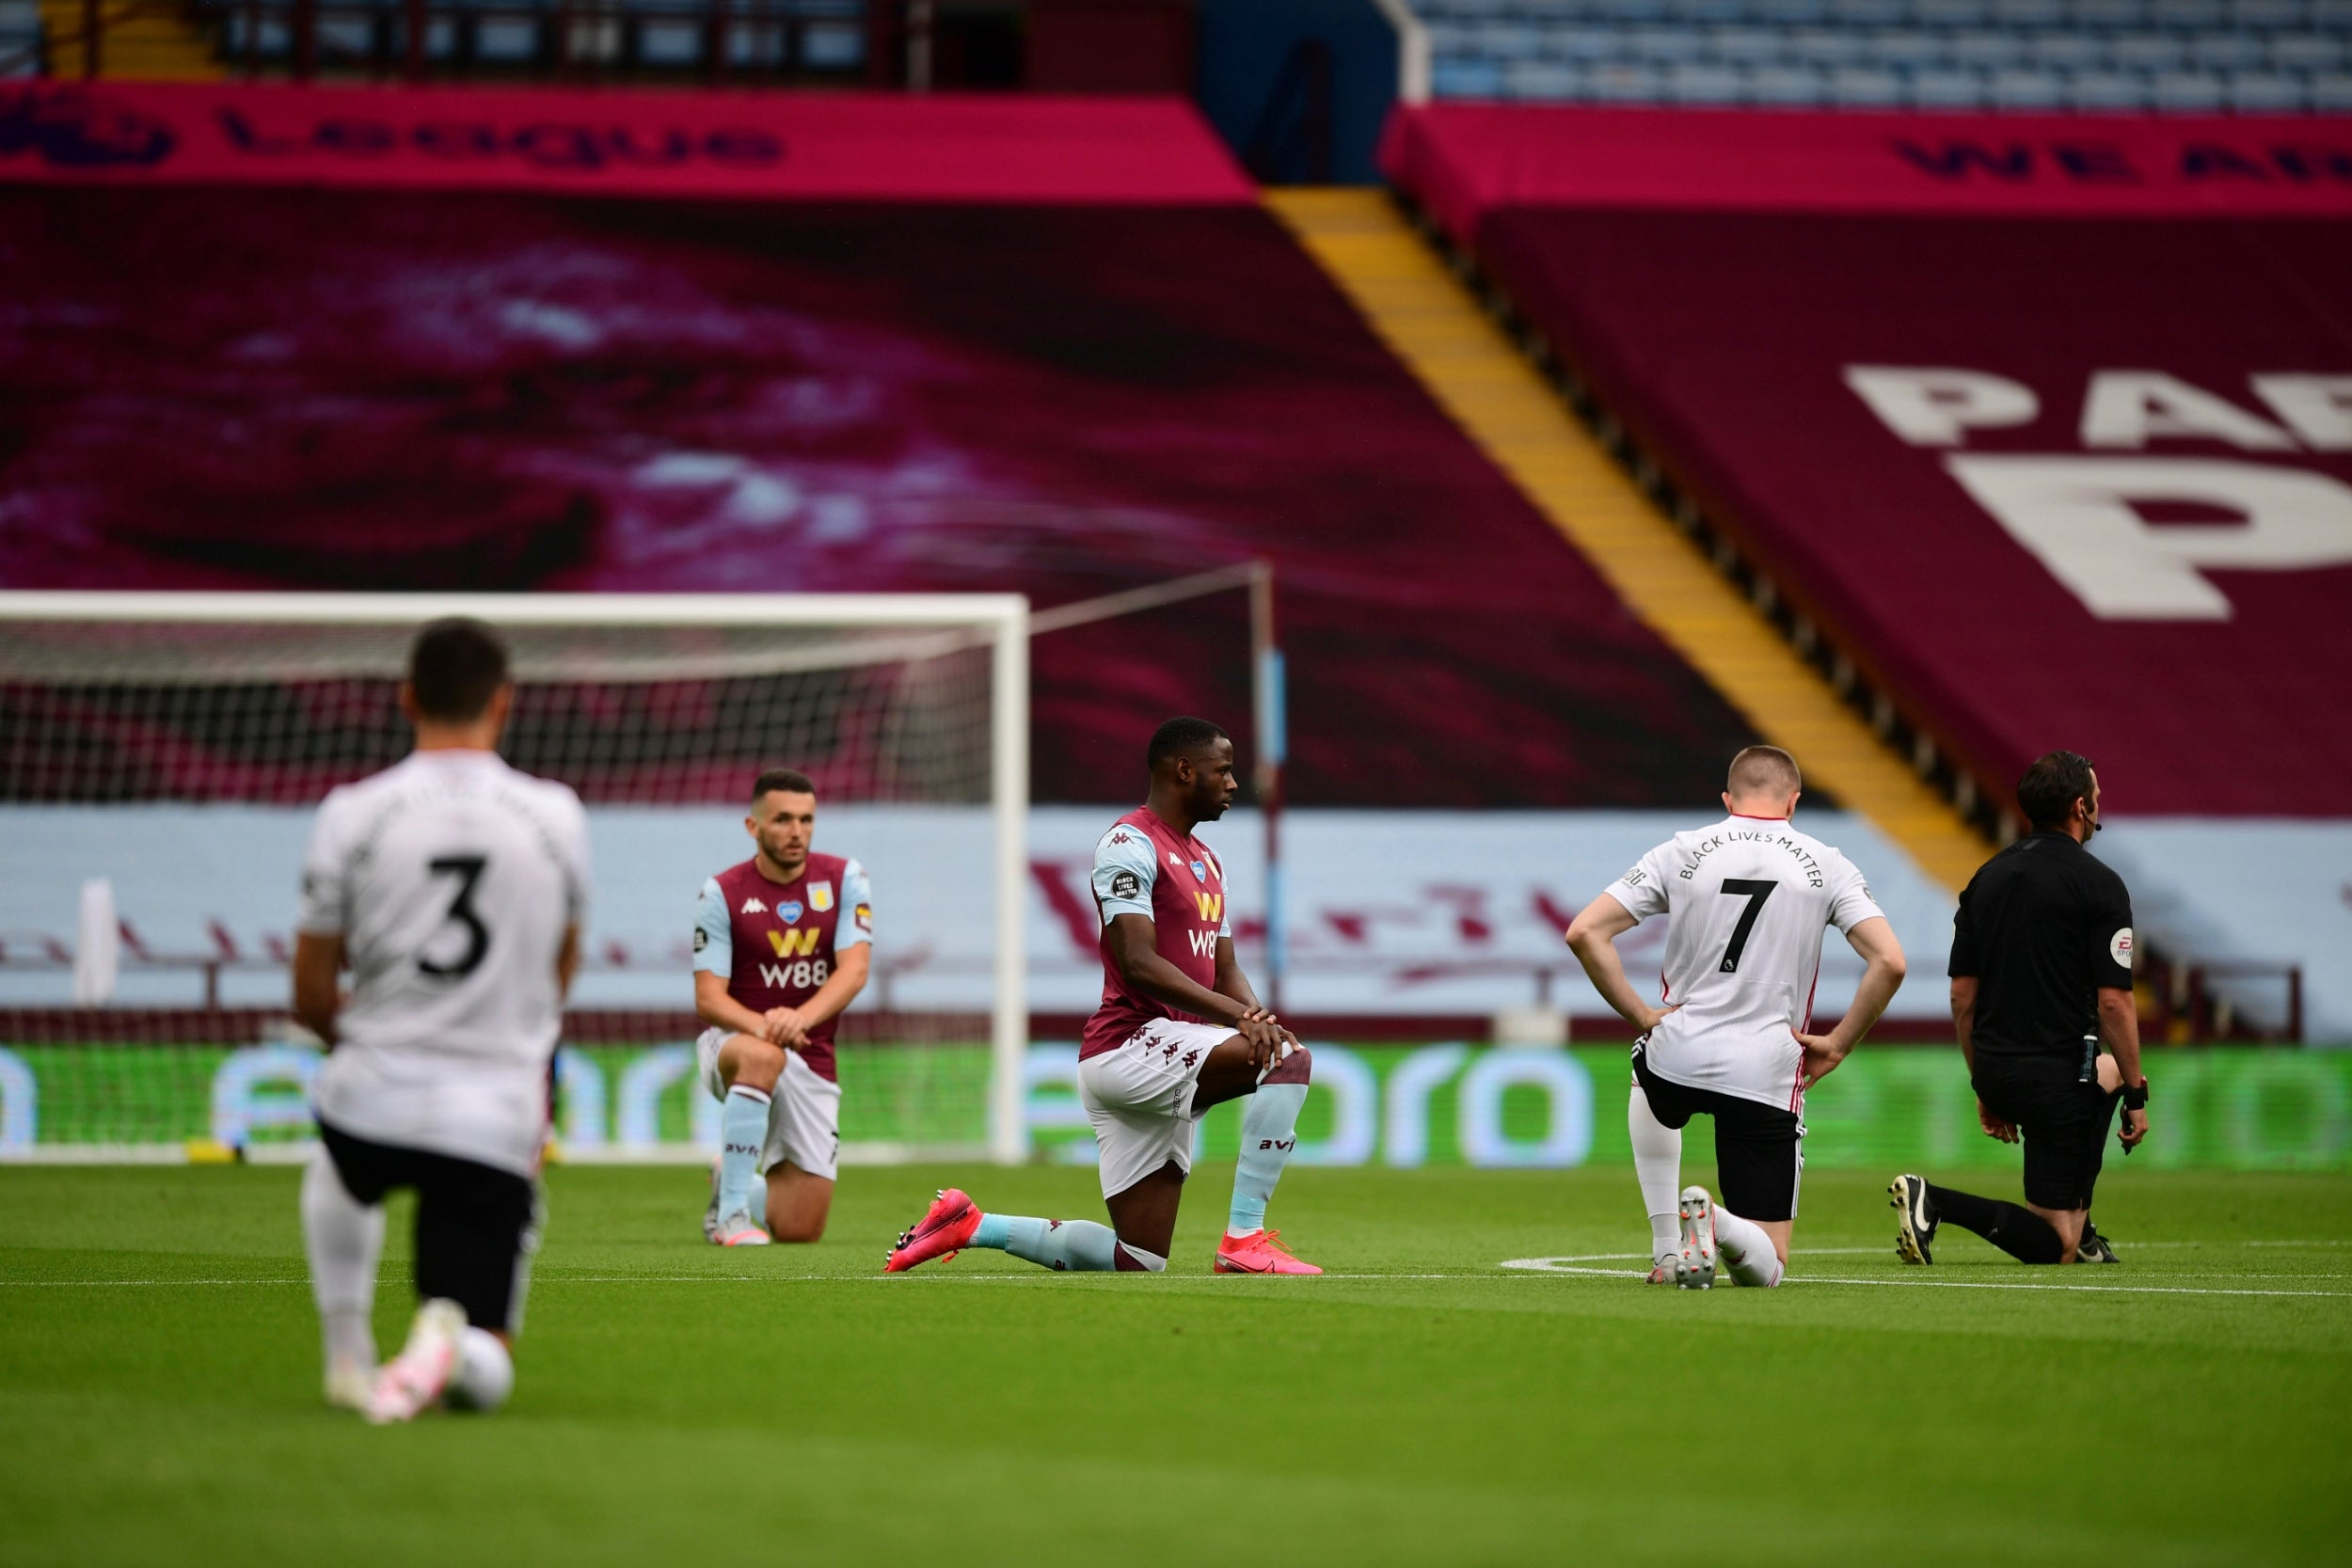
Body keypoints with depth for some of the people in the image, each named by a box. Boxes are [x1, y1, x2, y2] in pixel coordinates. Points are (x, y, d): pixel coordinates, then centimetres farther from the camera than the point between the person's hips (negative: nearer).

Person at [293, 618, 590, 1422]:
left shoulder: (352, 812, -3)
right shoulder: (556, 815, 1)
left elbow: (311, 999, 3)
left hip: (372, 1103, 1)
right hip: (498, 1126, -1)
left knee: (337, 1175, 40)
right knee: (484, 1378, 9)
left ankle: (347, 1356, 28)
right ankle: (449, 1340, -25)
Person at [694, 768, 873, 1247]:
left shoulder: (844, 880, -1)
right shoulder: (722, 893, -7)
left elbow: (854, 971, -14)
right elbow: (708, 998, -12)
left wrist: (801, 1016, -33)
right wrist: (761, 1026, -34)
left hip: (812, 1066, 2)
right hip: (731, 1045, -2)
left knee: (799, 1230, -4)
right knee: (764, 1056, -42)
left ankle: (733, 1186, 32)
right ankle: (732, 1210, -31)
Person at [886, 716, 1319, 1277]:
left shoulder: (1206, 861, 22)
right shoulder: (1131, 845, -9)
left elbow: (1225, 969, 19)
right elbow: (1138, 963, -20)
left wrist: (1254, 1016, -5)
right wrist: (1236, 1014, -28)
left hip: (1170, 1068, 9)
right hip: (1127, 1046, -9)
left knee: (1140, 1260, 6)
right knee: (1288, 1058, -27)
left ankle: (969, 1226, 18)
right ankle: (1244, 1240, -24)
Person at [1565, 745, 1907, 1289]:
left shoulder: (1681, 852, 4)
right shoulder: (1825, 866, 3)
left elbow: (1584, 933, -2)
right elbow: (1889, 962, -8)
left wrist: (1641, 1015, 4)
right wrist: (1838, 1045, 2)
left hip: (1678, 1055, 1)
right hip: (1767, 1077, -1)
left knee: (1648, 1074, 42)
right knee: (1765, 1268, 10)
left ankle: (1668, 1248, 24)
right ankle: (1720, 1224, -26)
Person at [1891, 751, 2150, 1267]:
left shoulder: (1987, 877, 11)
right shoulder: (2098, 884, -9)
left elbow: (1962, 996, 12)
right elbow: (2113, 1002, -12)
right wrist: (2137, 1097, -4)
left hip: (1995, 1070, 7)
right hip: (2057, 1078, -7)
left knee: (2109, 1072, 38)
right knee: (2054, 1247, -1)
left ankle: (2079, 1229, 32)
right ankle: (1936, 1202, -23)